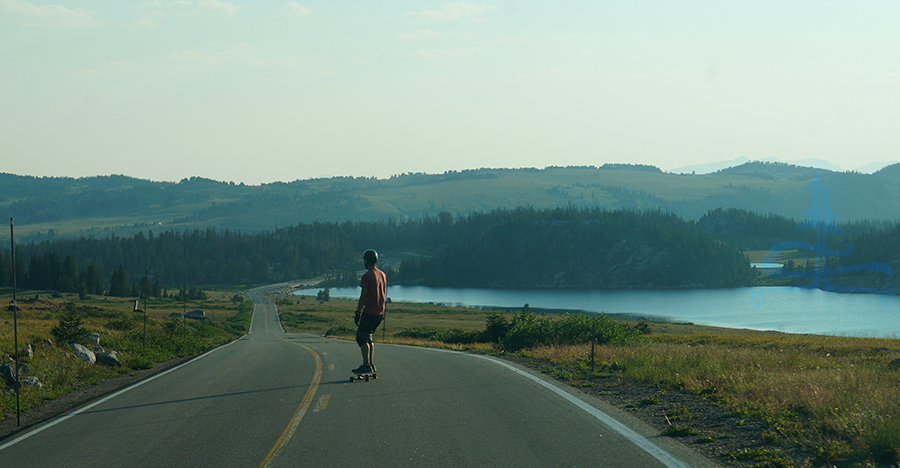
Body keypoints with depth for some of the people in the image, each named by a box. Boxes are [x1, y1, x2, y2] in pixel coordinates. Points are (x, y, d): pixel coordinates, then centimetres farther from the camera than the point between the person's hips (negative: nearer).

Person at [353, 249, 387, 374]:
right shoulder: (382, 275, 11)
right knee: (368, 337, 17)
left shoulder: (366, 276, -13)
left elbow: (363, 297, -14)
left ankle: (367, 365, -10)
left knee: (361, 338, -3)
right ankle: (371, 364, 16)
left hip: (369, 311, -8)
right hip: (380, 312, 8)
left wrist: (358, 313, -9)